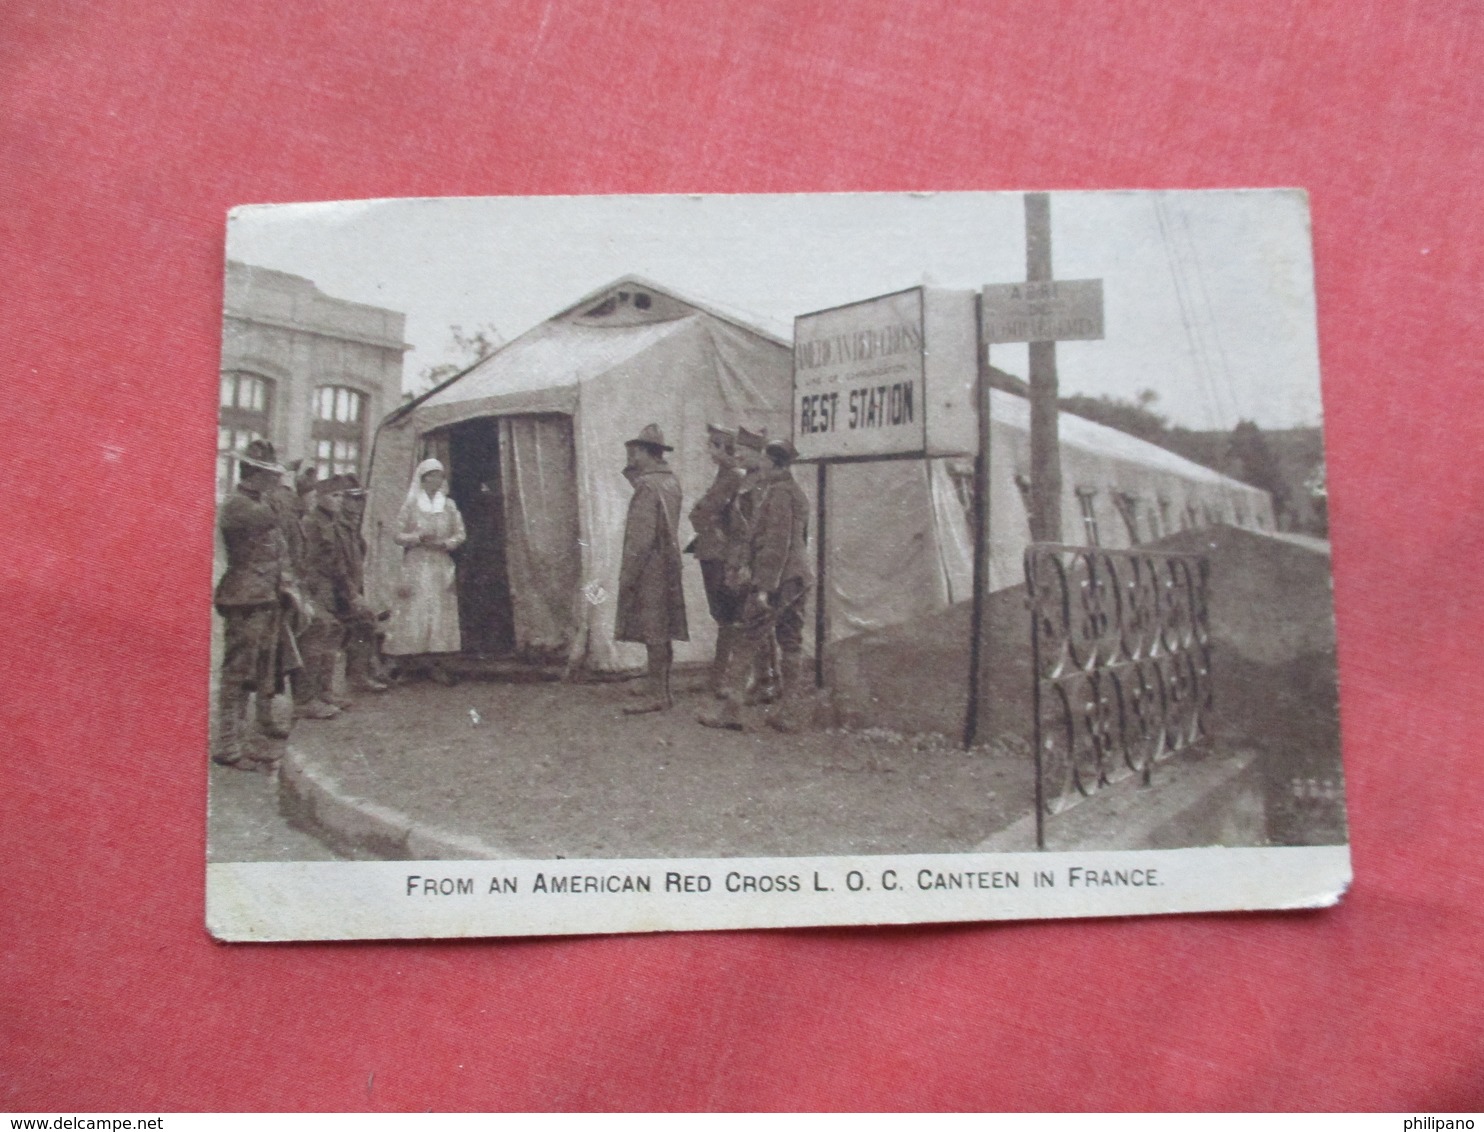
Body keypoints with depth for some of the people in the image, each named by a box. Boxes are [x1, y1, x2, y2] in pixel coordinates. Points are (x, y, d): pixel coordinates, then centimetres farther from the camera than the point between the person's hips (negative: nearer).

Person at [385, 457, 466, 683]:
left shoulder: (449, 506, 10)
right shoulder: (410, 506, 4)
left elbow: (460, 535, 8)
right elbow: (399, 536, 1)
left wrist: (444, 543, -10)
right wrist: (419, 537, -15)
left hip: (442, 566, 2)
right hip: (416, 565, -2)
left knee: (441, 611, -4)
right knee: (414, 612, -9)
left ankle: (432, 660, 0)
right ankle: (409, 658, -5)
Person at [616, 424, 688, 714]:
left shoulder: (647, 486, -16)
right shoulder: (671, 481, 10)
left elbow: (642, 536, -20)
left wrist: (627, 574, -17)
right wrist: (634, 472, 12)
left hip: (649, 568, -9)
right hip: (668, 566, 9)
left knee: (653, 634, -4)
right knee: (661, 633, 14)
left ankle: (658, 696, 0)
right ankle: (662, 690, 21)